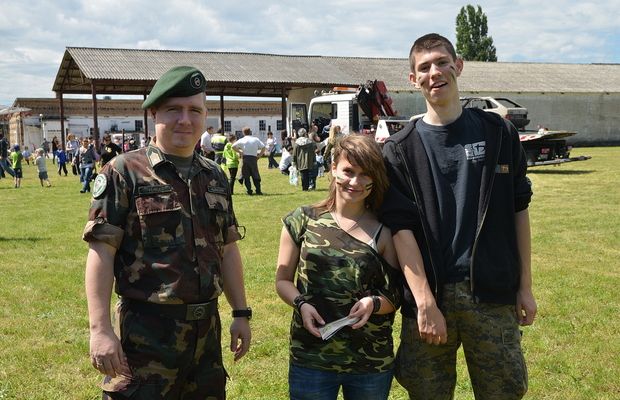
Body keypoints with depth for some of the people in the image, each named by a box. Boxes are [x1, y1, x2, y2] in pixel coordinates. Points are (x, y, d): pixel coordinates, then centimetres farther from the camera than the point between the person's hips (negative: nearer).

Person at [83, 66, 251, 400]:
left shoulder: (215, 177, 11)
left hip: (206, 331, 6)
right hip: (146, 334, -6)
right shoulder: (125, 172, -7)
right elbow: (101, 252, -11)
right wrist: (100, 329, -17)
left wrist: (241, 313, 13)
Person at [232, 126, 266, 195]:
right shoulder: (256, 139, 7)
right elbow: (263, 147, 1)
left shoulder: (242, 140, 2)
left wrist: (240, 152, -3)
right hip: (253, 158, 1)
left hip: (245, 158, -1)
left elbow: (233, 146, -8)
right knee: (255, 175, 10)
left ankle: (249, 191, -1)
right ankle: (258, 190, 1)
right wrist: (259, 156, 3)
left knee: (246, 176, 6)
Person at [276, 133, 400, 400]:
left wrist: (374, 304, -18)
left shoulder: (384, 232, -1)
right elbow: (283, 279, 5)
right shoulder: (304, 220, 1)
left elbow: (396, 297, 3)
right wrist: (301, 303, -14)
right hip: (310, 359, 0)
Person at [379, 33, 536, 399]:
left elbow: (518, 211, 8)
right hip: (429, 294, -1)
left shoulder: (498, 133, 6)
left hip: (493, 295, 1)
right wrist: (425, 303, -14)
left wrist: (525, 286, 5)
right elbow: (401, 228, -6)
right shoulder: (401, 149, 2)